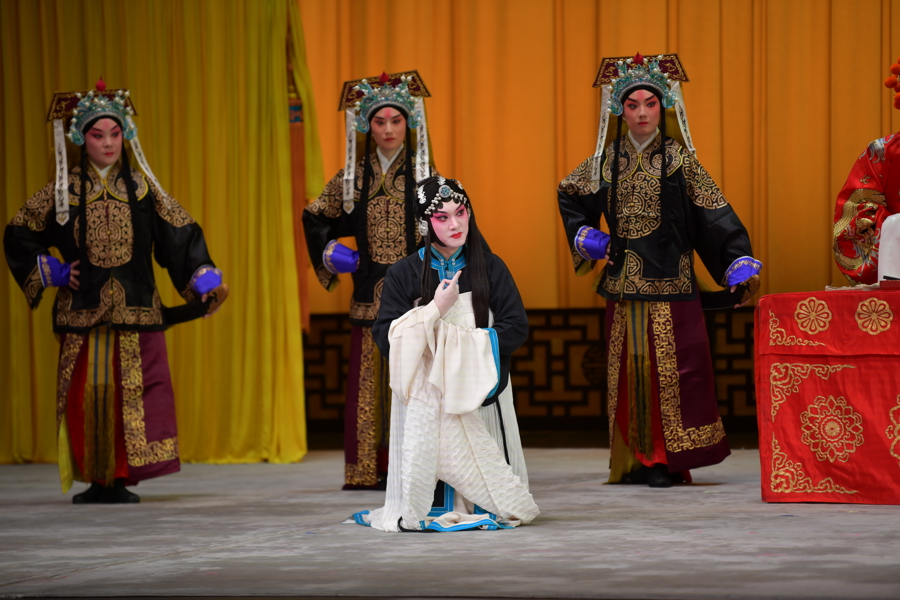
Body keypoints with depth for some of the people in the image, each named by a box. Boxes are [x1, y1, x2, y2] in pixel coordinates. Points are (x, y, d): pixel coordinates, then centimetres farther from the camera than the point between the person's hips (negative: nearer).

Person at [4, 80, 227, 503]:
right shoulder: (64, 190, 6)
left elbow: (180, 235, 7)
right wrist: (50, 272, 5)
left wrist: (205, 280, -5)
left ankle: (121, 479, -4)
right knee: (86, 394, -2)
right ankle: (96, 480, 7)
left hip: (135, 308, 0)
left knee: (133, 392, -9)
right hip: (82, 308, 0)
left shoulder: (142, 187, 7)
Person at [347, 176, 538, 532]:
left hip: (480, 394, 1)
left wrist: (465, 344, -9)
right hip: (424, 395, -1)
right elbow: (385, 339, -5)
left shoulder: (490, 269, 6)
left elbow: (517, 328, 1)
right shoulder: (404, 274, 3)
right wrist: (436, 309, -12)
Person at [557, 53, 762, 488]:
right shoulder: (606, 162, 9)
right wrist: (586, 237, 11)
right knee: (630, 370, 3)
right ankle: (637, 460, 7)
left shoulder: (678, 159, 0)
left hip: (670, 281, -3)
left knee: (672, 367, -8)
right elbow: (568, 194, 25)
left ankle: (667, 459, -4)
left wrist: (741, 265, -12)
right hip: (624, 284, 3)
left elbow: (715, 214, -4)